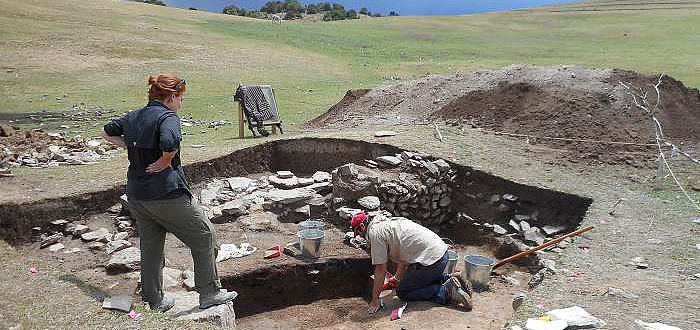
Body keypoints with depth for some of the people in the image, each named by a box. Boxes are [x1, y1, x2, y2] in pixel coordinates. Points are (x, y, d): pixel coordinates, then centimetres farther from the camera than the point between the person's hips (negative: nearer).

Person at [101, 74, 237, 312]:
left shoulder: (133, 117, 12)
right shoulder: (168, 117, -13)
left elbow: (107, 133, 28)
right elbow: (170, 144, -34)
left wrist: (130, 148, 19)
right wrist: (165, 162, -16)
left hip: (135, 195, 8)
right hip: (166, 194, -8)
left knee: (150, 246, 18)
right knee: (204, 235, 6)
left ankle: (155, 301, 29)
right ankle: (209, 294, 11)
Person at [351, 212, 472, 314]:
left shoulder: (375, 233, -8)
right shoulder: (387, 223, 21)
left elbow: (380, 269, -8)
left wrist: (375, 299, -1)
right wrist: (397, 278, 39)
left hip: (430, 259, -10)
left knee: (402, 292, 4)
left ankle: (447, 291, -6)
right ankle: (450, 279, 14)